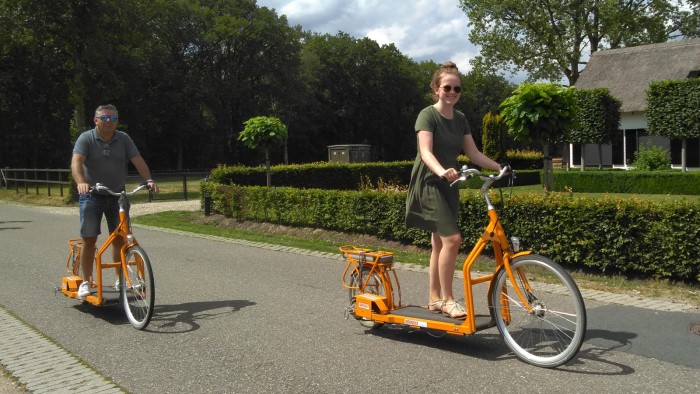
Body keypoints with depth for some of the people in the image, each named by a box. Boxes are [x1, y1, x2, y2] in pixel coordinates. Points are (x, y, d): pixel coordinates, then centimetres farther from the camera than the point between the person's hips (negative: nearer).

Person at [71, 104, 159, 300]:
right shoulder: (86, 138, -6)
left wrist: (149, 179, -24)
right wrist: (81, 182, -38)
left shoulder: (124, 139, 3)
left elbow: (138, 160, -7)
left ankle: (120, 280, 15)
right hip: (92, 196, -2)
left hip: (117, 196, 3)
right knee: (89, 239, -4)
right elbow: (76, 161, -19)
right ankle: (86, 282, 8)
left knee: (119, 238, 3)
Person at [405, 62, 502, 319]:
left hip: (449, 185, 8)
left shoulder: (460, 119, 11)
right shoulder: (428, 115, -11)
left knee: (440, 243, 10)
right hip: (429, 183, -7)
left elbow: (474, 154, 10)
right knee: (452, 238, -18)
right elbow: (426, 152, -25)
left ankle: (434, 300, 18)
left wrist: (500, 167, -3)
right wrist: (441, 171, -44)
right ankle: (447, 299, -8)